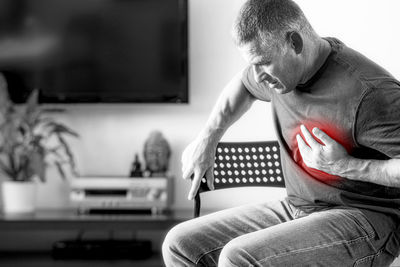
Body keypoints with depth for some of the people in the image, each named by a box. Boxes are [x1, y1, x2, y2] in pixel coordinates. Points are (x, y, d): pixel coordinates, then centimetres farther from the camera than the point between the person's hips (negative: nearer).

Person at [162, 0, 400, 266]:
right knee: (181, 245, -2)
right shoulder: (283, 69, 4)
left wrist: (345, 165, -23)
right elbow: (242, 85, 29)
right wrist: (207, 139, 20)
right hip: (297, 208, 9)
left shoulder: (371, 92, -22)